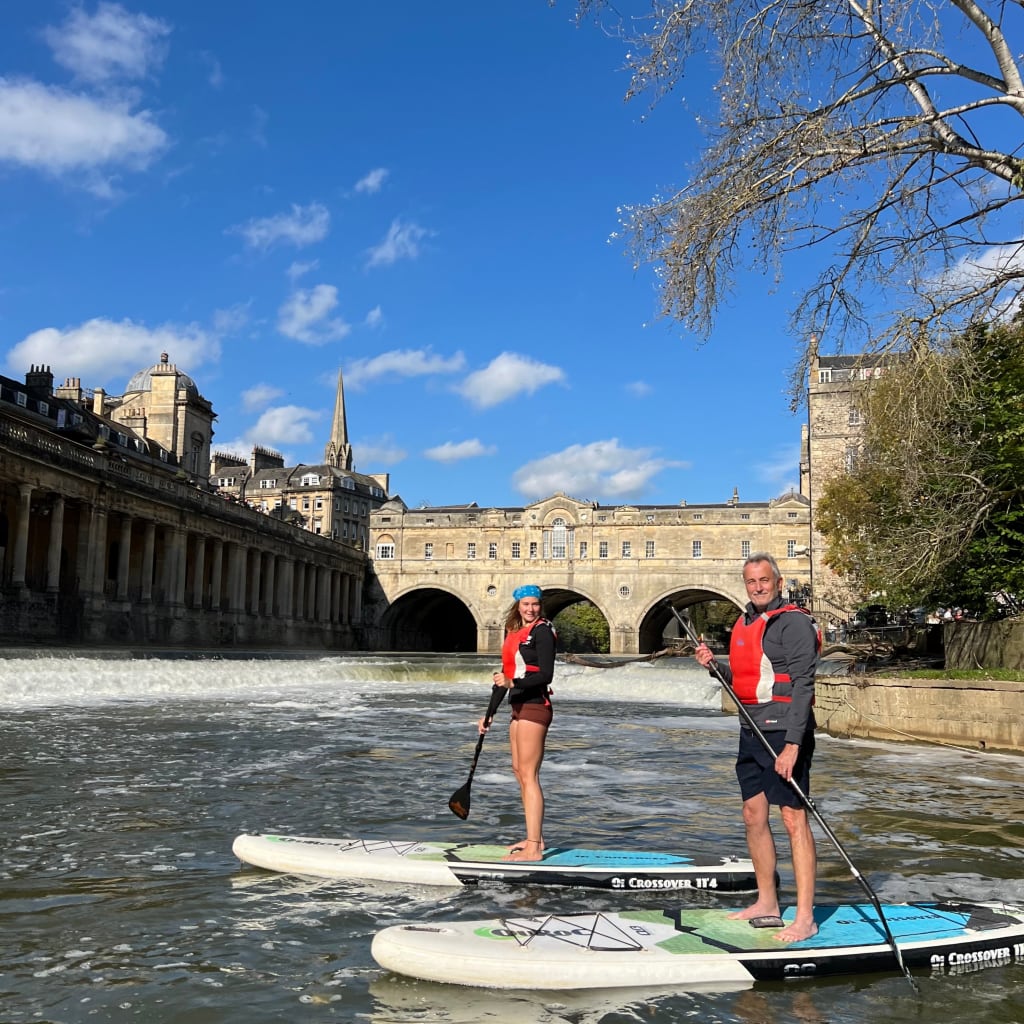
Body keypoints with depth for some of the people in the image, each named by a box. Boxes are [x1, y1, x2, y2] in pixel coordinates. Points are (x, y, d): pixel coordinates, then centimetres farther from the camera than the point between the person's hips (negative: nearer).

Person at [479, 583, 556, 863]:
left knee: (528, 775, -10)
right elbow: (506, 675, 21)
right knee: (520, 772, 14)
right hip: (519, 708, 9)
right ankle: (535, 837, 24)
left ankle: (533, 849, -9)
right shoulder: (514, 633, 16)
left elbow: (546, 674, -17)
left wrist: (512, 683, -29)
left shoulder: (542, 631, -9)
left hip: (535, 707, -9)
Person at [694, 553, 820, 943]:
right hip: (752, 733, 9)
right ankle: (766, 904, 26)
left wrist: (792, 743, -24)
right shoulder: (744, 623, 15)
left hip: (784, 734, -9)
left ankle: (805, 918, 0)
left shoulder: (793, 622, -11)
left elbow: (802, 685, -18)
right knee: (753, 817, 13)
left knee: (794, 820, -6)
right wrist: (714, 665, 4)